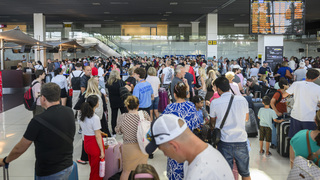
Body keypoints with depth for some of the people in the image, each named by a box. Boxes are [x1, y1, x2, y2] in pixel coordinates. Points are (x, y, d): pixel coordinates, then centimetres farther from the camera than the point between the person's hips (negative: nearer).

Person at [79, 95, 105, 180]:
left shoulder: (82, 116, 1)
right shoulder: (95, 118, -22)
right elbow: (97, 136, -20)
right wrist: (102, 151, -14)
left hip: (86, 143, 7)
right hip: (95, 144, -7)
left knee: (92, 166, 23)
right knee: (97, 170, 7)